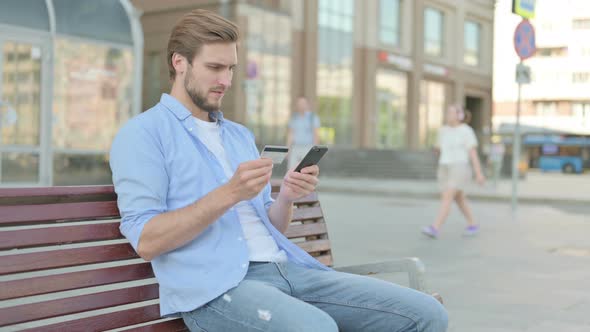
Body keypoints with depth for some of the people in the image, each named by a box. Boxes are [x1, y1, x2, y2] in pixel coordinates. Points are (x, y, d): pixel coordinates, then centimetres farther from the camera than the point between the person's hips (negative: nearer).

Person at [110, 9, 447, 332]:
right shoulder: (142, 134, 2)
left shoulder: (241, 135, 24)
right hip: (215, 285, -7)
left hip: (285, 268, 7)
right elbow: (146, 241, -10)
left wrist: (287, 197, 0)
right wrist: (229, 194, -18)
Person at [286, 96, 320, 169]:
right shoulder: (293, 117, 10)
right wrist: (288, 149, 5)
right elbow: (290, 133, 12)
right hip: (295, 149, 4)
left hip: (308, 149, -4)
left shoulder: (313, 117, -2)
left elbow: (316, 134, -4)